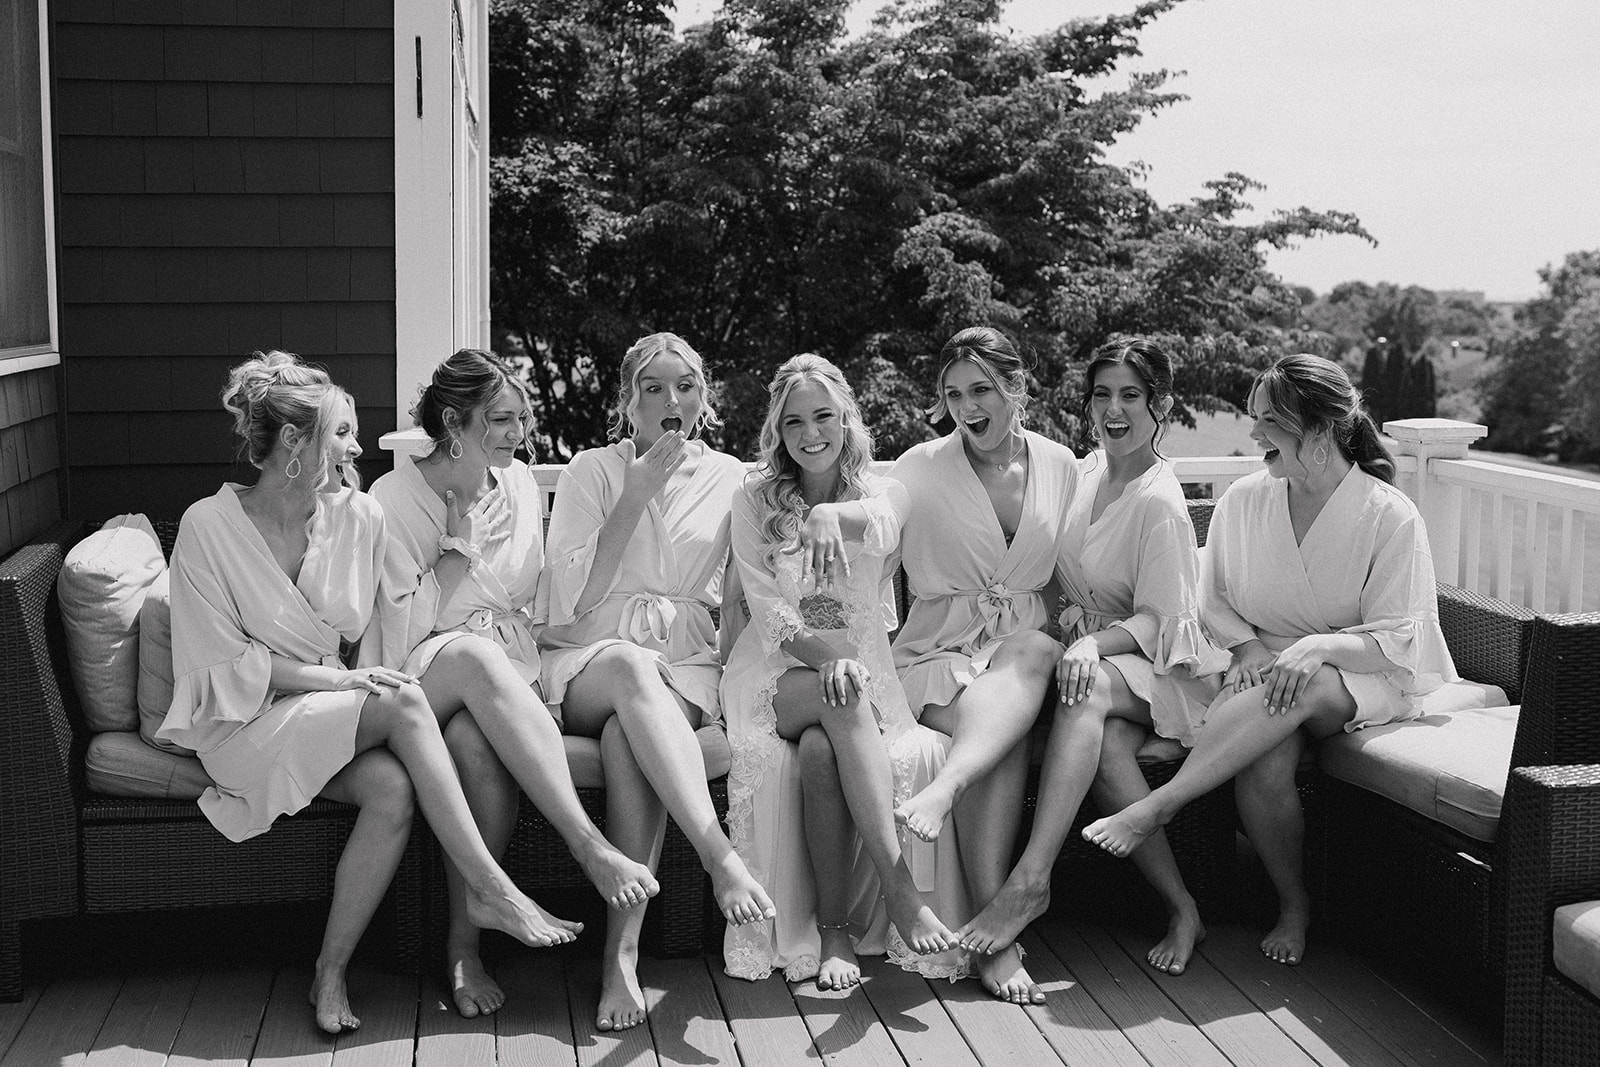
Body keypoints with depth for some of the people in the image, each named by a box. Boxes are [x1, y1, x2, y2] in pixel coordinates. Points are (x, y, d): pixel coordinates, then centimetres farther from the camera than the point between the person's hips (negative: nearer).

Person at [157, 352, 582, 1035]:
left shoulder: (360, 517, 4)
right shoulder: (208, 526, -9)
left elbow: (377, 627, 11)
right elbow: (221, 664, -10)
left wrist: (369, 680, -10)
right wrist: (333, 679, -20)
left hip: (344, 720, 5)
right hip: (249, 723, -4)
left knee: (394, 787, -30)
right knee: (403, 703, -31)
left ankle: (331, 975, -17)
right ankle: (489, 890, -27)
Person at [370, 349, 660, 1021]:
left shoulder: (519, 485, 12)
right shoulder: (392, 496, -2)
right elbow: (402, 629, -8)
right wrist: (458, 545, -12)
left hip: (504, 673, 3)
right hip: (423, 676, -3)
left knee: (474, 741, -34)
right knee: (474, 655, -39)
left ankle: (463, 945, -25)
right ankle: (591, 845, -43)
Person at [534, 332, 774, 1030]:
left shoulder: (728, 479, 13)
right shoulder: (591, 472, 8)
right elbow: (570, 599, -3)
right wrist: (635, 497, -7)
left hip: (687, 668, 1)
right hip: (583, 662, -1)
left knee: (628, 736, -35)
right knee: (631, 666, -38)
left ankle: (624, 952, -39)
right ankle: (723, 861, -49)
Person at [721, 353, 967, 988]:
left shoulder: (883, 492, 8)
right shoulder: (754, 501, 6)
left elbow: (879, 528, -20)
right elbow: (769, 614, -5)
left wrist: (831, 515, -43)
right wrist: (826, 654, -25)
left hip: (860, 663, 1)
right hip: (779, 671, -1)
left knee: (821, 749, -33)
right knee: (844, 701, -35)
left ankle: (834, 929, -28)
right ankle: (897, 887, -40)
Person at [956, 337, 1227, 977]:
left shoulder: (1160, 503, -12)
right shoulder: (1083, 474, 10)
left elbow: (1158, 620, -16)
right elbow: (1064, 586, 21)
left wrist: (1093, 643, -34)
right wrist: (1071, 618, -1)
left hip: (1165, 669, -5)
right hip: (1096, 656, 5)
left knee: (1088, 689, -38)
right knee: (1106, 743, -31)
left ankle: (1031, 881, -44)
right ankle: (1180, 908, -22)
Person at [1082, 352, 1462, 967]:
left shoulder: (1390, 518, -11)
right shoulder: (1243, 501, 1)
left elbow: (1397, 642, -12)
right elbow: (1215, 601, 12)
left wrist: (1318, 646, -29)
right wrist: (1249, 647, -9)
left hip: (1365, 681, -3)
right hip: (1265, 667, 3)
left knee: (1302, 688, -39)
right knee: (1265, 762, -31)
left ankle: (1157, 806, -36)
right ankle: (1293, 906, -8)